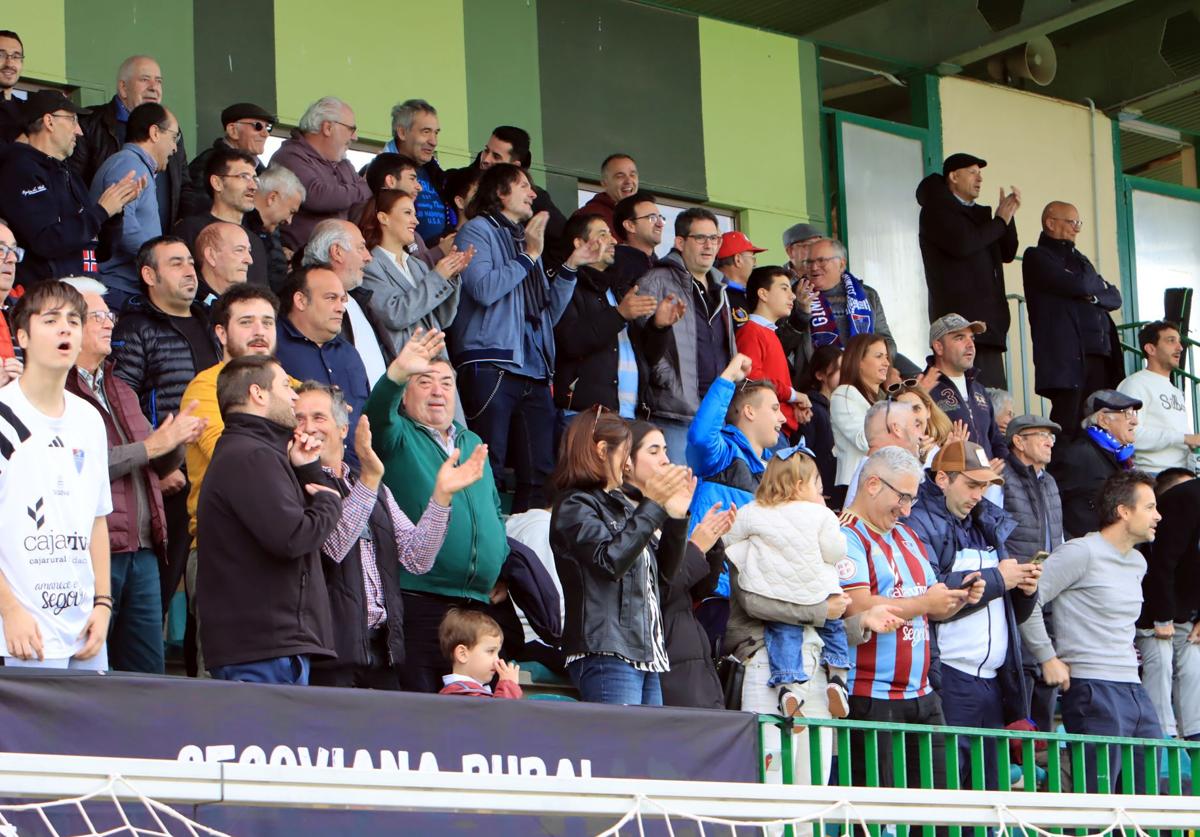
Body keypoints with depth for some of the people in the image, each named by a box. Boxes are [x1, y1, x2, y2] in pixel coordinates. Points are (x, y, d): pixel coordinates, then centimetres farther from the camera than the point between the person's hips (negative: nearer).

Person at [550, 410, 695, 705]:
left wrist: (677, 516, 9)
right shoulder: (574, 506, -2)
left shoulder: (621, 505, 22)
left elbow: (666, 569, 23)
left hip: (647, 655, 9)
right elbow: (611, 560, -17)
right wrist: (652, 505, -14)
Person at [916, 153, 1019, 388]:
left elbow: (1007, 254, 21)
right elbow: (962, 243, -19)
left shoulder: (978, 212, 23)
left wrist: (1008, 216, 7)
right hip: (960, 314, -8)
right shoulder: (936, 210, -1)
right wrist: (1000, 221, -6)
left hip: (988, 317, 8)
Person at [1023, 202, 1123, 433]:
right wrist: (1100, 284, 8)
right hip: (1066, 357, -7)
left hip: (1099, 356, 7)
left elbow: (1115, 298, 18)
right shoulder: (1037, 257, 2)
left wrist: (1095, 296, -3)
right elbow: (1078, 285, -13)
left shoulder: (1079, 260, 27)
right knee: (1068, 431, -13)